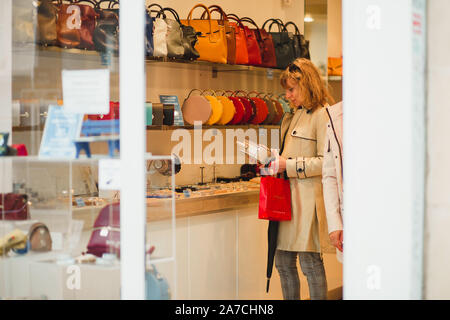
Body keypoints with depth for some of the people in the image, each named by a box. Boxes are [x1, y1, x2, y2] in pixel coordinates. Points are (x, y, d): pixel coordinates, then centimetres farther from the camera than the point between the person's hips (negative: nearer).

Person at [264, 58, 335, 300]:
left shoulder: (323, 115, -10)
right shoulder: (292, 117, 18)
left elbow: (326, 162, -17)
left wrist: (288, 165, -17)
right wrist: (275, 162, 11)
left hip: (308, 197, -9)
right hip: (286, 197, 9)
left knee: (310, 262, -3)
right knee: (283, 262, 11)